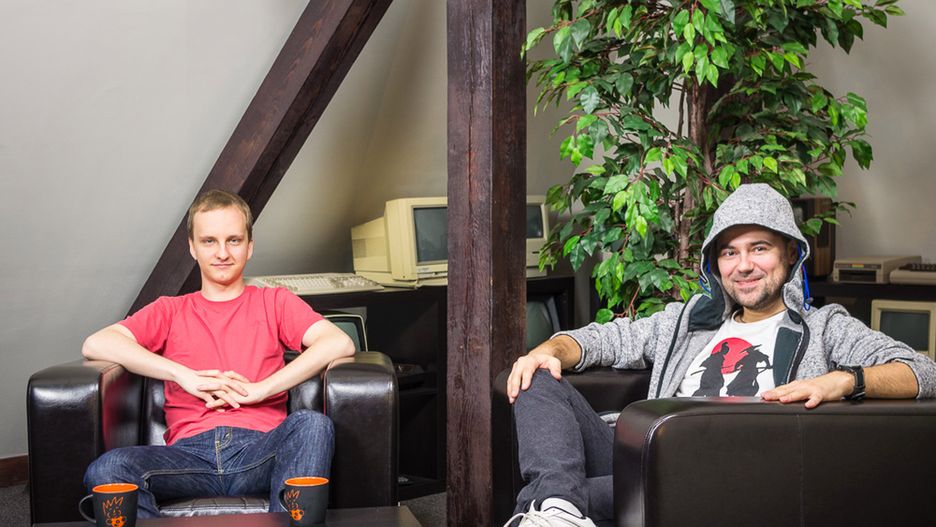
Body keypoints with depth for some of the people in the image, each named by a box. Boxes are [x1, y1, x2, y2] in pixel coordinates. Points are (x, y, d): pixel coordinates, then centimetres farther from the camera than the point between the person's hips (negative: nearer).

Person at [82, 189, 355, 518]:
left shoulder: (274, 302, 22)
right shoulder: (170, 311, 26)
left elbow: (339, 343, 2)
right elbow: (96, 345, 6)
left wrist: (260, 389, -6)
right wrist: (185, 375, -4)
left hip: (261, 446, 0)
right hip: (192, 451, 1)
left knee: (312, 424, -35)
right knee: (106, 470, -30)